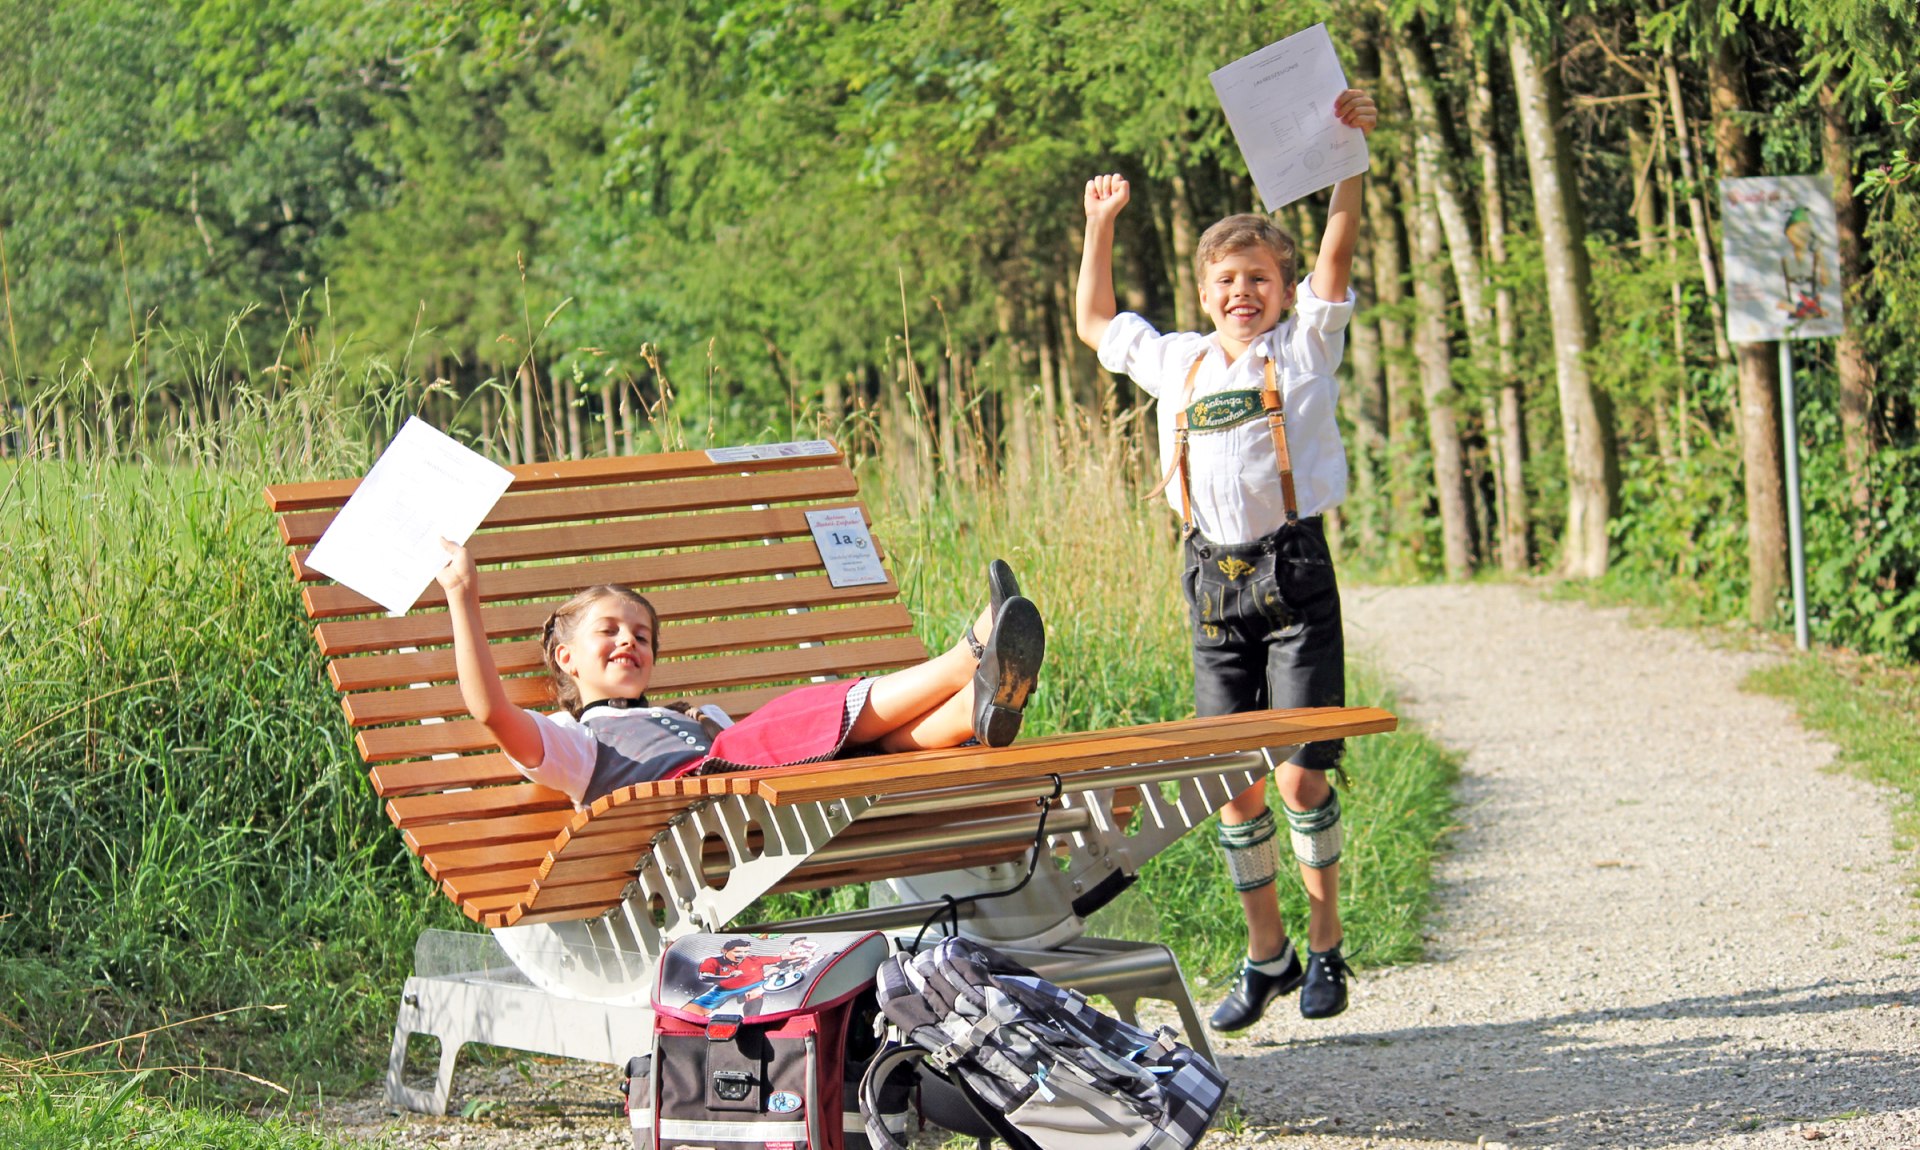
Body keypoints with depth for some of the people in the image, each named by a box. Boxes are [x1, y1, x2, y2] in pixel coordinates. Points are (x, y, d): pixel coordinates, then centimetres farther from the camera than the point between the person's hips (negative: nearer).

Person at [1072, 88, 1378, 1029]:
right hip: (1216, 581, 4)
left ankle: (1324, 944, 6)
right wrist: (1100, 227, 29)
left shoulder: (1304, 347, 4)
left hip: (1294, 572, -4)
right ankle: (1265, 953, 16)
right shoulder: (1177, 362, 16)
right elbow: (1094, 323, 31)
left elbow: (1337, 251, -7)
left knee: (1300, 774, -9)